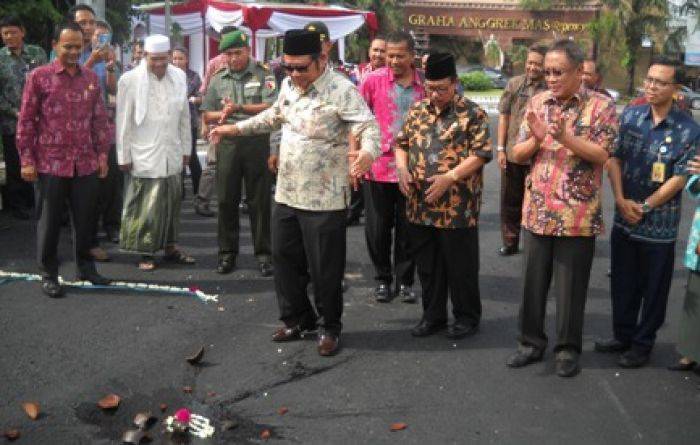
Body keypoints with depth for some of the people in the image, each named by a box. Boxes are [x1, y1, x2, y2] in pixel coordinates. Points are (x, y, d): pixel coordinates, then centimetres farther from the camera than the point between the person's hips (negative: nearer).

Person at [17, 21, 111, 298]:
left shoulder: (91, 78, 8)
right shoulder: (39, 77, -3)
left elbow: (99, 119, 13)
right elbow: (26, 121, -3)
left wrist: (102, 154, 9)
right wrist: (27, 160, -7)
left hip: (86, 164, 3)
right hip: (51, 163, -3)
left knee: (85, 219, 11)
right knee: (49, 221, 6)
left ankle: (85, 267, 27)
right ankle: (48, 274, 18)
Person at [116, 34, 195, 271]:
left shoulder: (179, 77, 4)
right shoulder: (130, 80, -8)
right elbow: (124, 122, -6)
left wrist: (186, 148, 11)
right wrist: (124, 156, -5)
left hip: (172, 154, 4)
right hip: (144, 156, -4)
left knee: (172, 202, 12)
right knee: (145, 206, 0)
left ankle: (170, 247, 25)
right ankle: (146, 252, 13)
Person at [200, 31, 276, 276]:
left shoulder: (263, 74, 1)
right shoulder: (218, 79, 12)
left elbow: (272, 108, -10)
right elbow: (207, 115, 14)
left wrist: (240, 108, -18)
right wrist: (222, 114, -8)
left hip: (257, 143, -3)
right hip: (227, 143, 3)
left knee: (260, 200, 2)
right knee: (226, 200, 6)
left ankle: (263, 253, 11)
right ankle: (227, 252, 17)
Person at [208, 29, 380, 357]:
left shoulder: (342, 91, -17)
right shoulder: (289, 85, 8)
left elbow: (370, 127, -25)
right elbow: (274, 116, 26)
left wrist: (367, 152, -47)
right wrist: (237, 128, 23)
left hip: (324, 198, -7)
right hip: (286, 193, 8)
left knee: (325, 268, 2)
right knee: (285, 259, 16)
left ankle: (330, 327, 22)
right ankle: (297, 319, 33)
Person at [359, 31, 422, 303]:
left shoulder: (424, 84, 1)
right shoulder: (373, 80, -4)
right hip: (378, 167, -1)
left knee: (407, 229, 9)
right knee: (378, 229, 8)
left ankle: (404, 281, 23)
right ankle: (383, 279, 24)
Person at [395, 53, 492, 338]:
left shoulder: (472, 113, -6)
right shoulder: (417, 110, 10)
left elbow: (481, 153, -11)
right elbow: (402, 143, 16)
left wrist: (449, 178, -20)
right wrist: (402, 167, -4)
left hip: (458, 206, -5)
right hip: (420, 205, 5)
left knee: (460, 265, 6)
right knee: (427, 264, 14)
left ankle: (467, 317, 22)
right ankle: (432, 315, 28)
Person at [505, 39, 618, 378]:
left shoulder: (601, 106, -4)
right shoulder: (537, 103, 6)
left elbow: (602, 155, -13)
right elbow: (517, 155, 5)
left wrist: (567, 138, -26)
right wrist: (536, 138, -15)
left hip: (578, 215, -4)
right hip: (537, 210, 4)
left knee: (571, 286, 7)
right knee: (533, 281, 12)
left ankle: (568, 349, 22)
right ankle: (531, 342, 27)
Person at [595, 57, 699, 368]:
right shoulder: (629, 116, 2)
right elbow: (614, 158, 1)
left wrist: (644, 206, -14)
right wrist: (621, 199, -10)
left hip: (659, 224, -4)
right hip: (624, 218, 4)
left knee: (654, 287, 9)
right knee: (622, 283, 16)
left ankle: (643, 344, 24)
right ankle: (622, 335, 33)